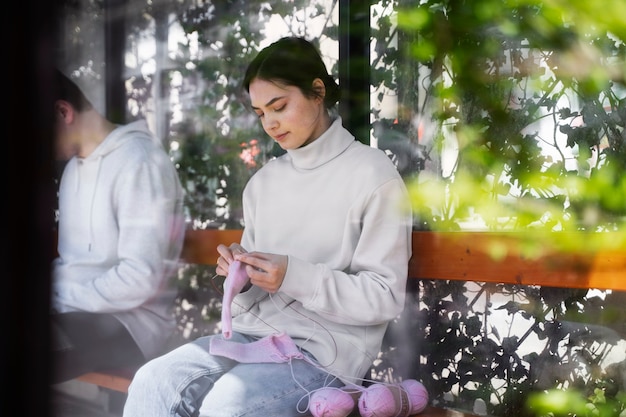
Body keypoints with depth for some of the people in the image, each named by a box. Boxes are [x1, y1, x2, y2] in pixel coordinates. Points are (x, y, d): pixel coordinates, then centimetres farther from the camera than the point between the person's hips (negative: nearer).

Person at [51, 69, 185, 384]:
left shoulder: (139, 162, -11)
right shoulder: (74, 165, 19)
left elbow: (140, 279, -19)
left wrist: (60, 297, -13)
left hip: (128, 322, -8)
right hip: (75, 309, 8)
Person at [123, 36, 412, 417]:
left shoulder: (372, 175, -4)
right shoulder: (263, 182, 14)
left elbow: (384, 297, -9)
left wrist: (295, 276, -20)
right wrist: (240, 275, -6)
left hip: (328, 347, -5)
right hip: (255, 332, 6)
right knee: (152, 382, -19)